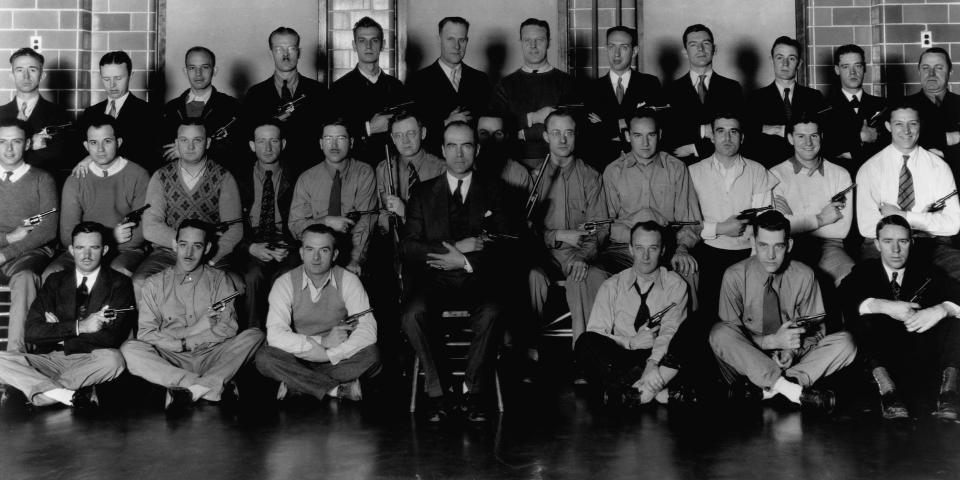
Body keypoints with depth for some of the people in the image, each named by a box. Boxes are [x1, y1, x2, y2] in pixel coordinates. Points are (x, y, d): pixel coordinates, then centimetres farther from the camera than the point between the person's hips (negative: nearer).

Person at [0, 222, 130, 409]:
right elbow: (32, 332, -1)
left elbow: (112, 337, -10)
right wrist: (78, 326, -13)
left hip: (90, 360, -3)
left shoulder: (119, 283, 4)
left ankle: (45, 390, -17)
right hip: (51, 359, 3)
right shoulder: (55, 281, 13)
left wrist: (58, 334, -6)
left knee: (112, 360, -37)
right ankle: (69, 395, -28)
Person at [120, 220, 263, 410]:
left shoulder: (220, 279, 10)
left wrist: (185, 342, -12)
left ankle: (192, 389, -36)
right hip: (172, 361, 0)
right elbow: (145, 334, -1)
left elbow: (229, 328, -3)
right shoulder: (154, 284, 9)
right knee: (129, 349, -27)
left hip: (211, 358, 0)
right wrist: (195, 329, -8)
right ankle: (211, 386, -34)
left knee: (254, 335, -22)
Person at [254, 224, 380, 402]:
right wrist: (323, 341, -22)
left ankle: (296, 383, -18)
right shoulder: (285, 283, -6)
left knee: (371, 355, -29)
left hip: (337, 360, 0)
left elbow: (367, 330, -17)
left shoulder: (348, 281, -6)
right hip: (298, 359, 0)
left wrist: (327, 355, -25)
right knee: (264, 358, -30)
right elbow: (275, 335, -18)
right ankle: (338, 389, -23)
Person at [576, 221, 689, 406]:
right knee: (586, 341, -29)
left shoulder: (675, 284, 7)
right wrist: (630, 342, -15)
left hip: (663, 357, -1)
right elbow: (594, 334, 0)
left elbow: (670, 330, -8)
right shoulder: (612, 286, 9)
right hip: (619, 357, 1)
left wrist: (653, 363, -26)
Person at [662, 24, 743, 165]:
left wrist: (695, 148, -4)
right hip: (683, 166, 0)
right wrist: (701, 130, -11)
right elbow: (666, 137, 1)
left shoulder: (732, 88, 11)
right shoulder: (671, 90, 10)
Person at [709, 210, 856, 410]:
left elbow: (817, 330, 7)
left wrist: (793, 351, -15)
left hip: (790, 362, 2)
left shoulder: (804, 276, 1)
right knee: (719, 333, -32)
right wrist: (772, 341, -22)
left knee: (845, 343, -18)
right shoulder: (735, 276, -6)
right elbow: (730, 336, -8)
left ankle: (771, 388, -30)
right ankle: (795, 391, -36)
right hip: (747, 362, -2)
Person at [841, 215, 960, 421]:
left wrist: (941, 309, -28)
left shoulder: (925, 272, 13)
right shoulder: (864, 271, 10)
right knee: (864, 317, -25)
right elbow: (844, 300, -13)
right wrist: (882, 305, -30)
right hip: (881, 361, -1)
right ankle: (887, 390, -38)